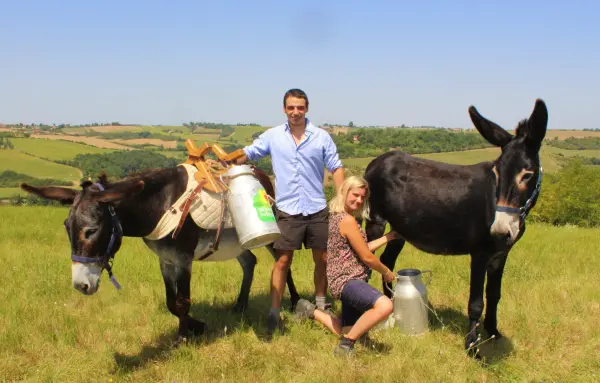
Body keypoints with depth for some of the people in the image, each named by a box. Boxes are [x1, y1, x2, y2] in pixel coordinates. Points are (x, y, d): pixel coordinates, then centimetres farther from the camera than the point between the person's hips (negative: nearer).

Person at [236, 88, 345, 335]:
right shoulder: (273, 136, 1)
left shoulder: (321, 137, 0)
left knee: (322, 259, 10)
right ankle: (274, 313, 5)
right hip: (287, 210, -1)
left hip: (317, 210, 1)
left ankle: (321, 306, 28)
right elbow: (247, 154, 6)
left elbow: (336, 168, 3)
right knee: (282, 260, -1)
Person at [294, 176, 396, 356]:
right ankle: (346, 344, -20)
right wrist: (386, 272, 6)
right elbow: (366, 257, -12)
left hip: (347, 280, 10)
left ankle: (312, 311, 30)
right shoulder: (347, 220, -15)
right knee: (384, 305, -35)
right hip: (347, 281, -10)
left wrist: (389, 236, 23)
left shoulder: (335, 216, 14)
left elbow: (362, 248, 22)